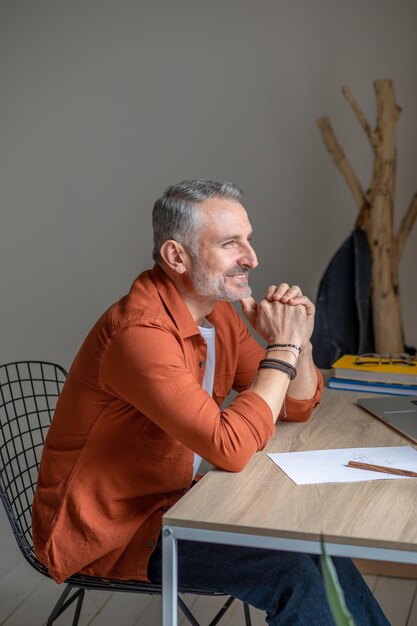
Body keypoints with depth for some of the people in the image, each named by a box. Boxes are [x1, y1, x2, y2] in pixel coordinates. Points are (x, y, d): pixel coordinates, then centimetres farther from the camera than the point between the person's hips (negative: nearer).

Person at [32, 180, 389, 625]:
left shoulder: (217, 311, 1)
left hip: (172, 500, 9)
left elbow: (297, 408, 8)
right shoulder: (141, 333, -27)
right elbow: (231, 448, -33)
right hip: (108, 530, -8)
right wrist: (282, 348, -24)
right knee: (288, 572, -19)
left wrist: (298, 340, -11)